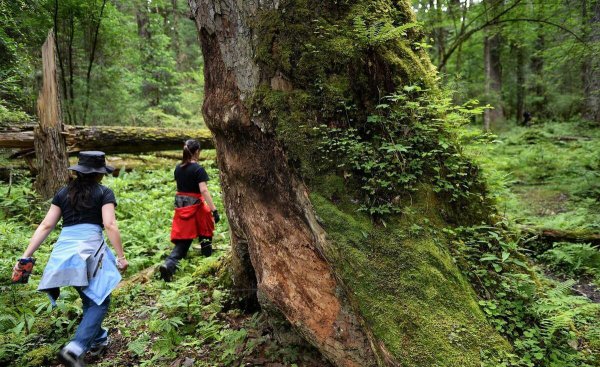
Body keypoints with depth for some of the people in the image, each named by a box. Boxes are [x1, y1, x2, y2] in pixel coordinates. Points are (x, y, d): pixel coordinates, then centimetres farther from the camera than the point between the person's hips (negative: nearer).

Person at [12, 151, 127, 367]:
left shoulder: (63, 193, 17)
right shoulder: (104, 193, 3)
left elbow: (46, 226, 11)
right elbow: (110, 225, -8)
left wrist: (26, 256, 11)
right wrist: (121, 256, -4)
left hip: (63, 250, 6)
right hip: (90, 250, -6)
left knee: (89, 299, 23)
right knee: (99, 301, 2)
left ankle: (98, 340, 37)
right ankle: (75, 349, -16)